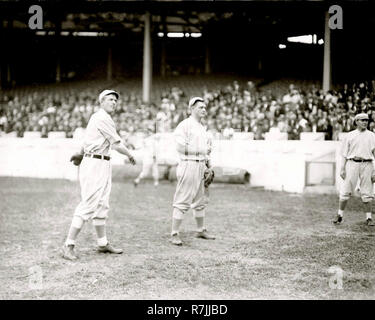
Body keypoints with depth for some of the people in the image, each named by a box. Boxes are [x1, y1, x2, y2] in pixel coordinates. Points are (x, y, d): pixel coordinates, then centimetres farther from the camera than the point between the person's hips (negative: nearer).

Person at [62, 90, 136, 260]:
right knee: (88, 205, -12)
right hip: (94, 164, -11)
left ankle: (103, 243, 20)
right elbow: (117, 144, -13)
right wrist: (130, 155, 2)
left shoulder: (96, 117, 19)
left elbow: (86, 140, 30)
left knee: (101, 206, 13)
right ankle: (68, 245, -10)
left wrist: (80, 155, 43)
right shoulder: (103, 118, -12)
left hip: (104, 166, 11)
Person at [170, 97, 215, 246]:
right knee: (182, 201, -9)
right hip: (189, 165, -9)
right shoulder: (185, 125, -9)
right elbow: (181, 147, -19)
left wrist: (209, 165, 15)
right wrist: (200, 150, -17)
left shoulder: (202, 128, 19)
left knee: (201, 200, 17)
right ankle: (174, 234, -4)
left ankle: (201, 230, 31)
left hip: (201, 166, 9)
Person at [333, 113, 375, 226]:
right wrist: (342, 168, -1)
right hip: (352, 163, 0)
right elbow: (344, 154, 8)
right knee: (346, 190, -3)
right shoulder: (350, 135, 9)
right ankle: (340, 215, 8)